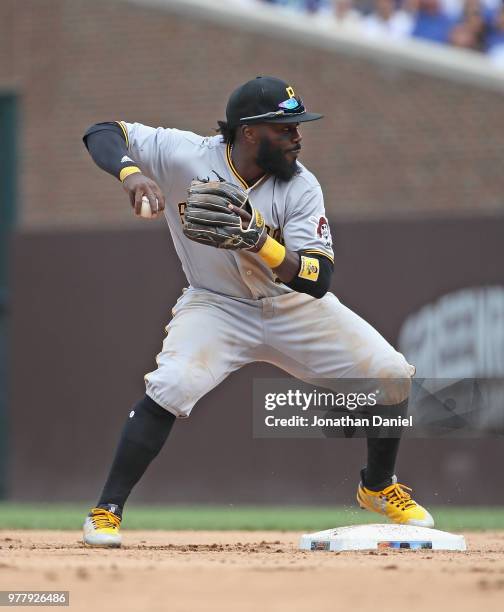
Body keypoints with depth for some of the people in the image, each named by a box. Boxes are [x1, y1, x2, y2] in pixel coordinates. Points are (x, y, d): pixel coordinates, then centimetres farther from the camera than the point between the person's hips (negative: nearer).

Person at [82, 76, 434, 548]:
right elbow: (101, 133, -19)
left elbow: (318, 281, -27)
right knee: (172, 385, -30)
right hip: (216, 305, -2)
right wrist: (130, 171, -40)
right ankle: (106, 511, -16)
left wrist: (260, 243, -44)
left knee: (393, 376, -6)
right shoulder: (185, 156, -22)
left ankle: (378, 487, 22)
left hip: (294, 304, 3)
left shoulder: (300, 187, -20)